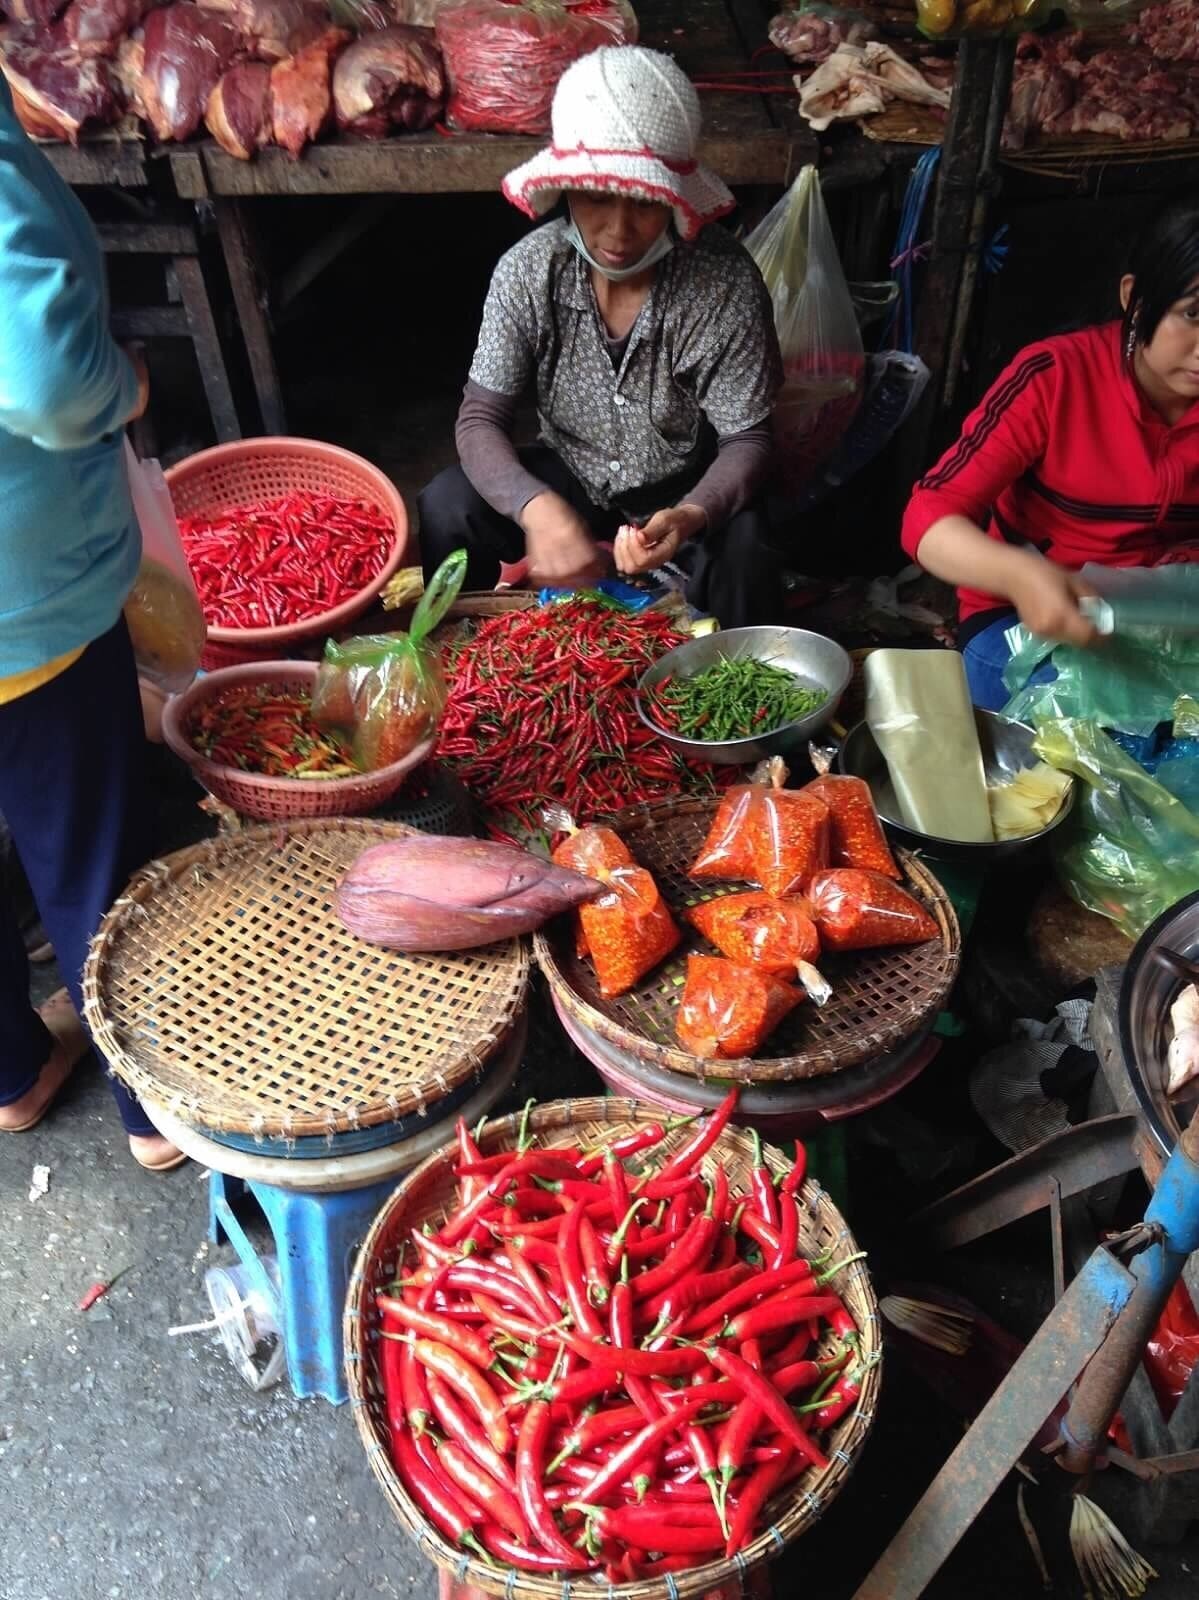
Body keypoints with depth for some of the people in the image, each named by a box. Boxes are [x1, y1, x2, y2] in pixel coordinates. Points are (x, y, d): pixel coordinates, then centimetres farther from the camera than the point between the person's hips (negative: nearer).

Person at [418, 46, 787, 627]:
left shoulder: (726, 282, -22)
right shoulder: (528, 270, -16)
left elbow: (746, 441, -17)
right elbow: (480, 418, -16)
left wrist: (691, 515, -40)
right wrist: (537, 508, -38)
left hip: (685, 490, -1)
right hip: (566, 480, 2)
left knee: (743, 551, -32)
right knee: (446, 507, -22)